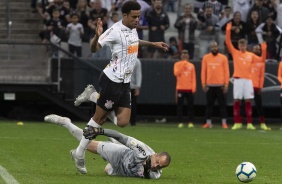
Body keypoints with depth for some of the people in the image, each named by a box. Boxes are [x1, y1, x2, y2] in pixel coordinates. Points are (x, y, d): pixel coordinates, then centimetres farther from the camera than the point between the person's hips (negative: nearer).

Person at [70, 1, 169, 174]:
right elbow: (94, 48, -23)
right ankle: (80, 153, 9)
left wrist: (153, 43, 36)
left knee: (123, 122, 0)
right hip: (112, 80, -8)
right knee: (100, 117, -3)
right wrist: (97, 36, -43)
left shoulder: (132, 29, 9)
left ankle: (94, 96, 18)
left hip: (125, 82, 8)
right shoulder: (115, 31, -18)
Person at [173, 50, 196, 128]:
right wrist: (183, 64, -12)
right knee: (180, 106, -3)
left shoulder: (191, 66, 11)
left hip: (189, 89, 1)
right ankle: (180, 122, 1)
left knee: (190, 106, -1)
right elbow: (176, 73, -12)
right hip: (180, 88, -1)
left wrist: (193, 88, -1)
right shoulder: (177, 64, 6)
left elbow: (193, 78, 9)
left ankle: (190, 122, 3)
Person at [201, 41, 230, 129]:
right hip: (209, 85, 2)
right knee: (209, 104, 4)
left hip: (220, 85, -2)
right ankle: (208, 122, 9)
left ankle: (224, 123, 1)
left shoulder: (223, 58, 3)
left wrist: (226, 84, -5)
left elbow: (226, 71, 1)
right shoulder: (206, 58, 7)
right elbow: (203, 71, 7)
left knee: (222, 104, -1)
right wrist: (203, 84, 1)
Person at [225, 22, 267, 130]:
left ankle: (249, 123, 1)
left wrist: (264, 50, -3)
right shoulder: (235, 53, 7)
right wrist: (228, 31, -11)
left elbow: (262, 60, 11)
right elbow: (228, 42, -2)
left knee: (248, 101, 1)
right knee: (237, 101, -4)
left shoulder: (250, 55, 13)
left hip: (248, 79, 2)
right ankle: (237, 123, -1)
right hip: (238, 79, -2)